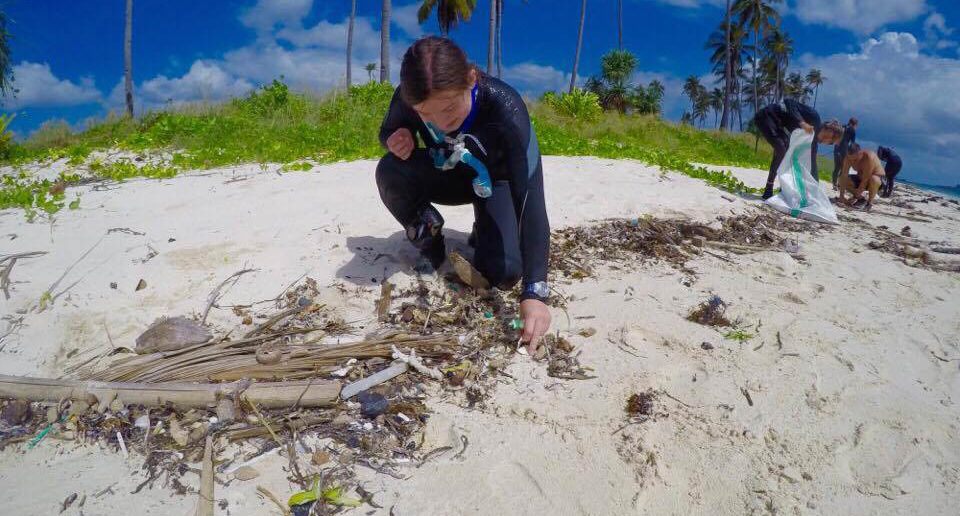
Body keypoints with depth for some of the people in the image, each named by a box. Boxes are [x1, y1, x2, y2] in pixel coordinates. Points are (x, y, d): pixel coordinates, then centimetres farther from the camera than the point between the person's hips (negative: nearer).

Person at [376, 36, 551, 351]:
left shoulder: (504, 107, -39)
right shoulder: (408, 99, -28)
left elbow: (531, 199, -44)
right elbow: (388, 130, -2)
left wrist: (534, 292, -52)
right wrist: (395, 140, -31)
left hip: (497, 181, -3)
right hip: (449, 174, 3)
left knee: (503, 273, -23)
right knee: (390, 171, -28)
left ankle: (485, 228, 13)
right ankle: (431, 247, -2)